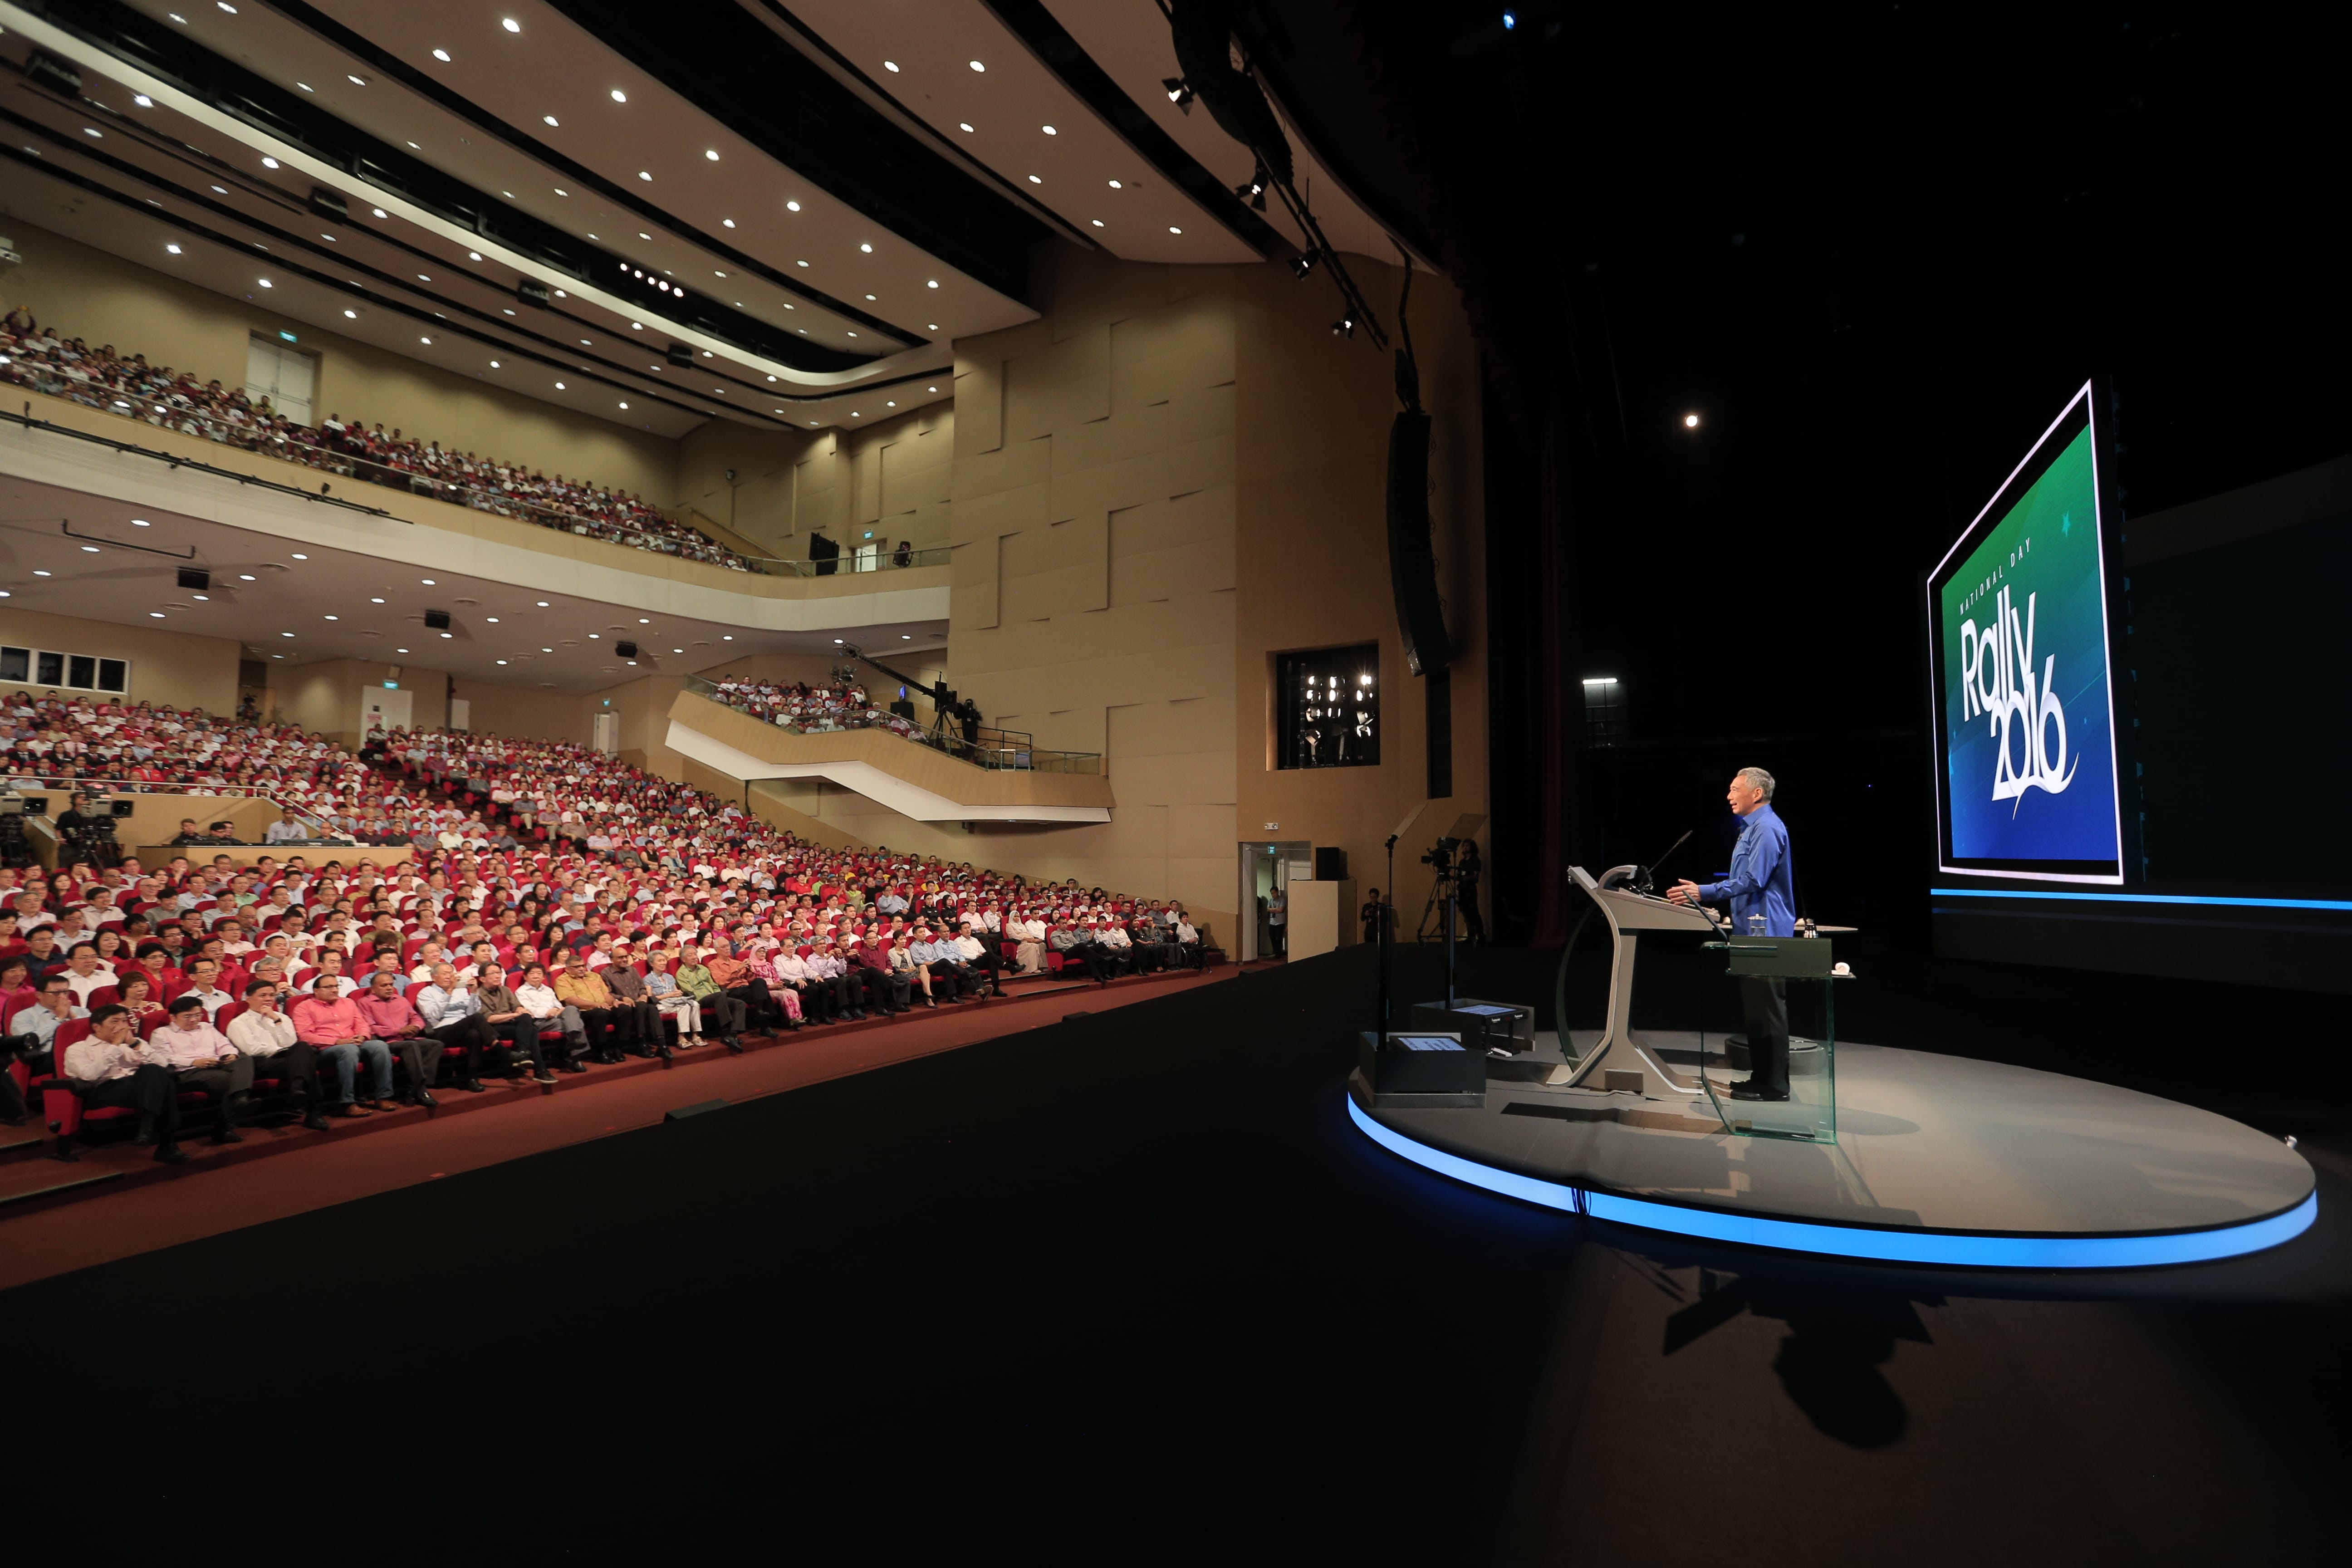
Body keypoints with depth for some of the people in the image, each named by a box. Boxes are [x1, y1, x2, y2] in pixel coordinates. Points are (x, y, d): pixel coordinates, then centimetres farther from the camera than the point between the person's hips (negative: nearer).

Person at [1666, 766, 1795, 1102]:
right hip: (1752, 930, 11)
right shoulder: (1751, 828, 18)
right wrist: (1701, 895, 20)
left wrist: (1703, 892, -21)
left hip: (1765, 933, -11)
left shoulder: (1767, 829, -15)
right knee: (1755, 1008, 14)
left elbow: (1752, 881, -22)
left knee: (1767, 1010, -5)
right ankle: (1761, 1076, 21)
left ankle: (1774, 1084, 1)